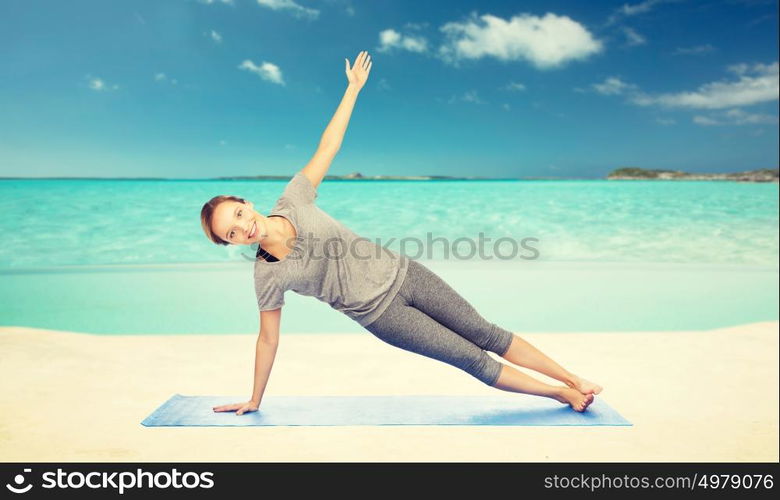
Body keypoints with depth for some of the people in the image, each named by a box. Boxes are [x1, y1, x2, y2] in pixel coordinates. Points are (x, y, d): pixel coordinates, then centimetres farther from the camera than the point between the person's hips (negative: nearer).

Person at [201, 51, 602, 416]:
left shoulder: (292, 201, -8)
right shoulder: (268, 275, -12)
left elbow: (328, 147, -3)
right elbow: (268, 338, -3)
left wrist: (353, 87, -2)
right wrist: (254, 400, 5)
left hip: (399, 273, 2)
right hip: (380, 312, -2)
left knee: (486, 334, 8)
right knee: (472, 359, 3)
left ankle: (573, 379, 24)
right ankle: (560, 395, 23)